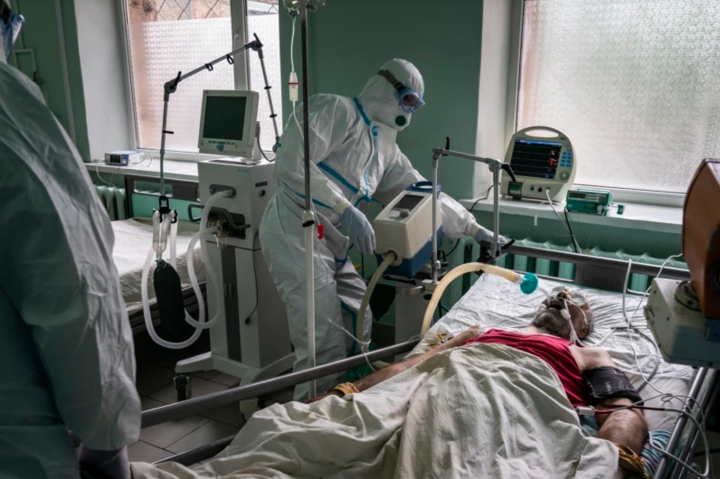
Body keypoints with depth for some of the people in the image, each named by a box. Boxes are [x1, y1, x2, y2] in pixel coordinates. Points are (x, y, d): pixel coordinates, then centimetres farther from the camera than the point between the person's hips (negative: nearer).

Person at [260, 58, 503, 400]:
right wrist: (344, 210, -26)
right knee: (326, 347, -10)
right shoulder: (336, 110, -8)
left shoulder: (386, 147, 19)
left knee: (358, 326, 13)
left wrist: (473, 228, 26)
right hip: (296, 234, -9)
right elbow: (292, 163, -20)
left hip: (330, 244, 9)